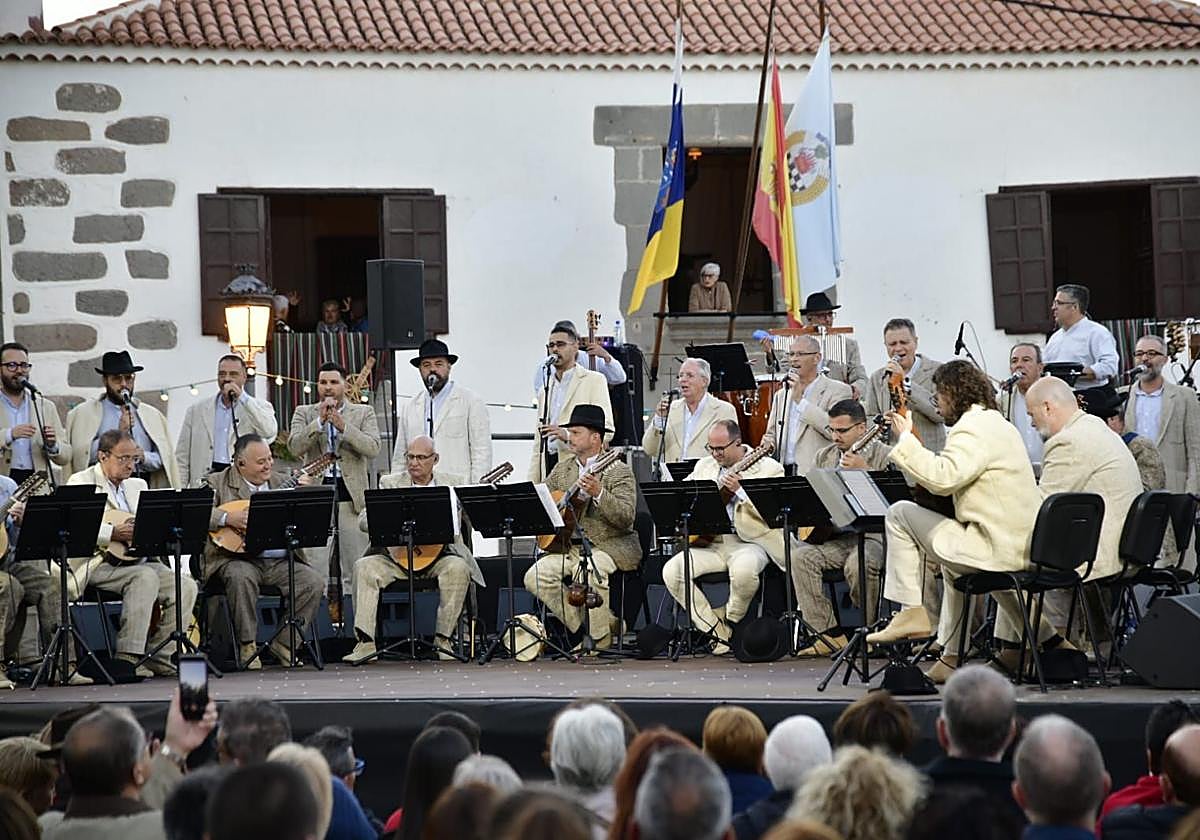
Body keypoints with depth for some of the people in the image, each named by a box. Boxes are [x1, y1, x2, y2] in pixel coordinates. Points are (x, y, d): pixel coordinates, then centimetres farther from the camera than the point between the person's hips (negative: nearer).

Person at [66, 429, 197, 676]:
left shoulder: (137, 486, 23)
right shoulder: (81, 483, 0)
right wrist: (114, 534, -25)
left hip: (138, 560, 7)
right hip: (97, 564, -7)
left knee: (186, 585, -15)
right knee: (145, 577, -33)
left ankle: (158, 656, -11)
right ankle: (127, 656, -31)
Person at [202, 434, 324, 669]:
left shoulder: (281, 483, 15)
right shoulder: (218, 483, 4)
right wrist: (228, 518, -23)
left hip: (280, 562, 4)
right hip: (237, 559, -4)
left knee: (314, 581, -19)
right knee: (241, 577, -36)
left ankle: (284, 643, -5)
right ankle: (247, 646, -18)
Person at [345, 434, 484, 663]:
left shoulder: (451, 484, 12)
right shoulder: (390, 483, 9)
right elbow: (364, 520, -1)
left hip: (439, 555, 0)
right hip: (396, 556, 0)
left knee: (458, 568, -32)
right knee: (364, 567, -26)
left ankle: (443, 639, -22)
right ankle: (366, 642, -29)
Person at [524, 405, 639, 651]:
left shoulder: (618, 471, -6)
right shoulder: (562, 469, 13)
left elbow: (626, 517, -17)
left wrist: (598, 494, -31)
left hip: (611, 545, -6)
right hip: (570, 546, 6)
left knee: (588, 570, -37)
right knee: (535, 577, -16)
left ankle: (601, 639, -19)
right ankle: (582, 628, -3)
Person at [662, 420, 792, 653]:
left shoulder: (769, 468, 0)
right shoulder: (705, 465, 17)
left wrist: (739, 490, -21)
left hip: (750, 540, -5)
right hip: (710, 543, 5)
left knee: (743, 570, -39)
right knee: (671, 571, -19)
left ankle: (731, 622, -7)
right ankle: (718, 632, -10)